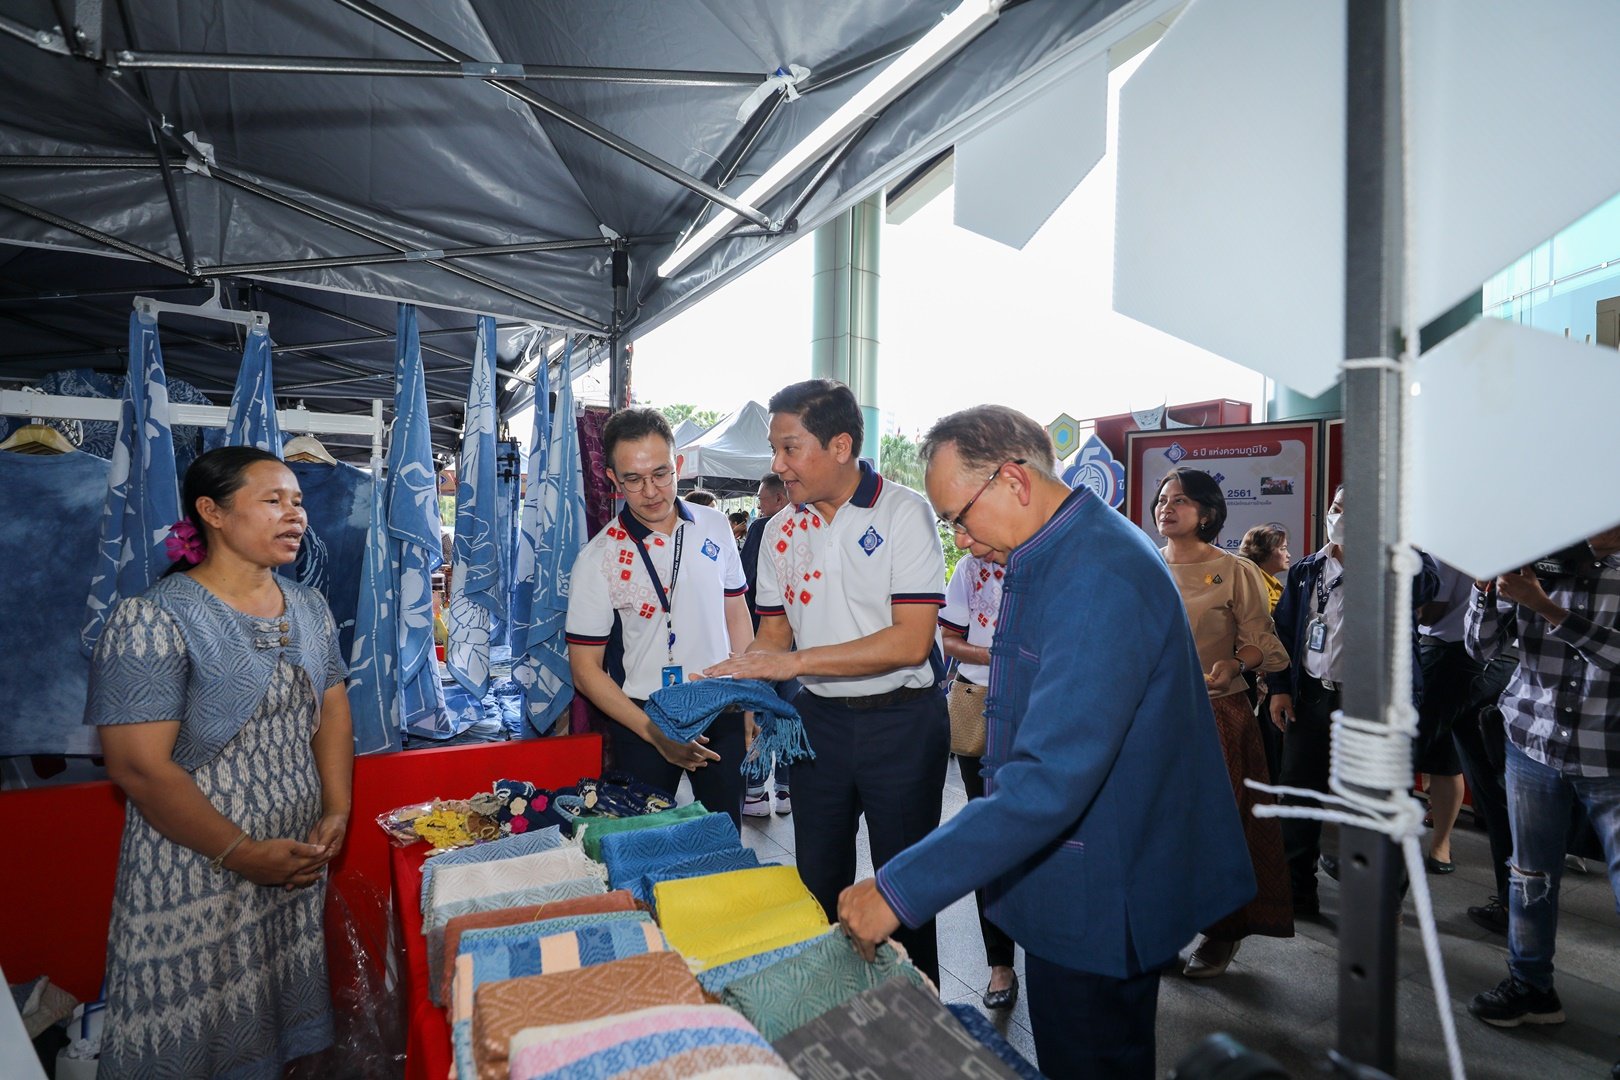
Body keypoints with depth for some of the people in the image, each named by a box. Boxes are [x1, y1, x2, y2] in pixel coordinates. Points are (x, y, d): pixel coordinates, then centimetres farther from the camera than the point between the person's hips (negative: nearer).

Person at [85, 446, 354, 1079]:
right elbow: (138, 767, -18)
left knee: (281, 1012, 18)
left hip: (298, 856, 6)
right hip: (198, 864, -5)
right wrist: (242, 853, -18)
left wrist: (337, 812, -4)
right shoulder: (154, 619, -16)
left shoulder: (309, 607, 5)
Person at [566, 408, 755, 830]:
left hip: (721, 713, 3)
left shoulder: (715, 527, -1)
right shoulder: (598, 559, -11)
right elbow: (586, 669, -7)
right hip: (642, 718, -2)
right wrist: (655, 734, -14)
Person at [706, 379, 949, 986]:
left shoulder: (904, 513, -14)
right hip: (819, 719, 5)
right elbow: (775, 628, 9)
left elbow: (911, 640, -21)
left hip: (900, 717, -5)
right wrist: (734, 679, -12)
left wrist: (794, 662, -22)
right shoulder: (781, 531, 4)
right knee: (817, 880, 18)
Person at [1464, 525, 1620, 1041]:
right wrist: (1484, 587, -17)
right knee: (1531, 875, 14)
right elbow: (1481, 647, -2)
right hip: (1534, 745, 2)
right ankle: (1531, 986, 32)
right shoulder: (1540, 559, -2)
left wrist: (1544, 605, -25)